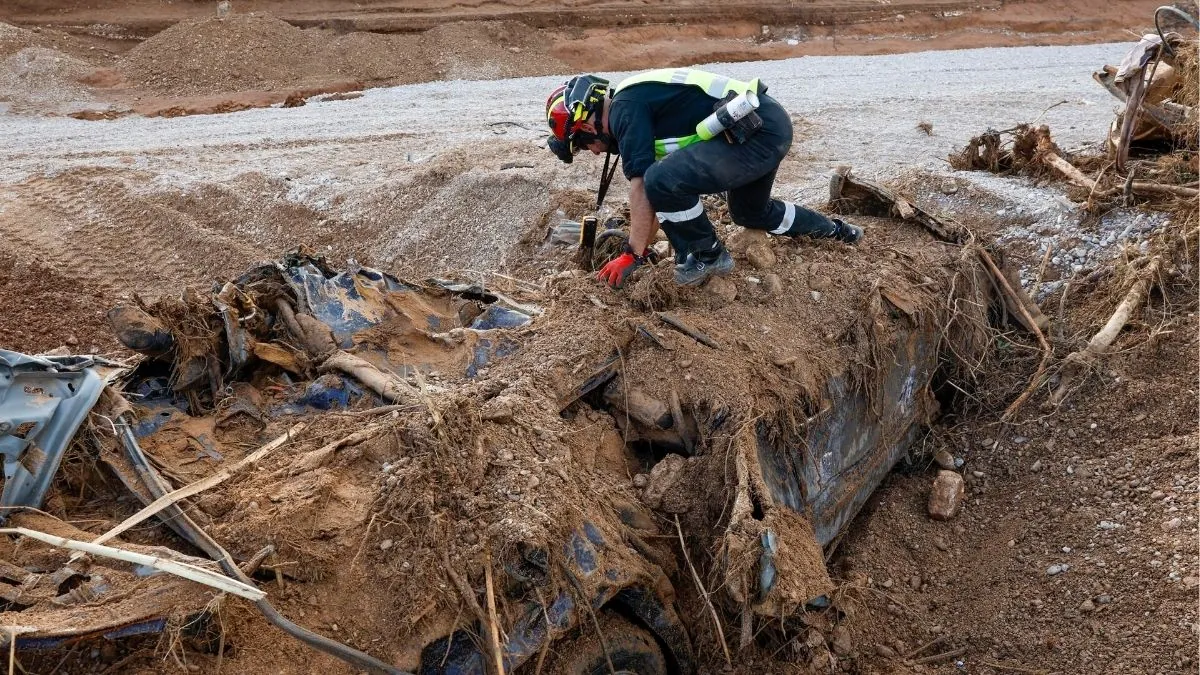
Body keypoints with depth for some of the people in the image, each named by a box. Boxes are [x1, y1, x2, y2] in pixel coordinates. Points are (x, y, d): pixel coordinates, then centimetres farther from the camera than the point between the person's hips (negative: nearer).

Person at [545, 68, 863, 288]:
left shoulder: (624, 108, -11)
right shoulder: (639, 102, 19)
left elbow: (641, 187, -17)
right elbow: (654, 199, 25)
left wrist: (632, 255, -12)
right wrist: (641, 247, 26)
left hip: (758, 132, -11)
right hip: (770, 124, 11)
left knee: (663, 179, -24)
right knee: (751, 213, 33)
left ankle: (707, 256, -1)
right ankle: (835, 231, 52)